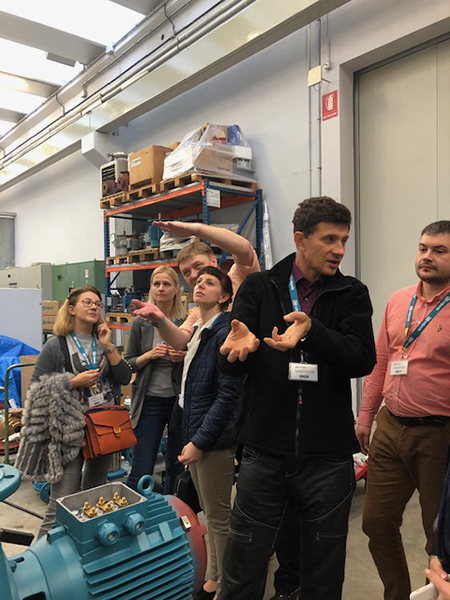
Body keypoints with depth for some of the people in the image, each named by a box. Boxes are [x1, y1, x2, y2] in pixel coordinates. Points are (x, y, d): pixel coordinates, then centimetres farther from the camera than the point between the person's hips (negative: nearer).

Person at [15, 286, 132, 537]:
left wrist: (108, 346, -9)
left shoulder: (104, 342, 9)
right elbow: (37, 389, -8)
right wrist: (74, 381, -17)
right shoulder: (56, 345, -6)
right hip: (71, 431, -5)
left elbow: (125, 378, 0)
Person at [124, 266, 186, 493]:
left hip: (180, 400, 1)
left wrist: (184, 357, -12)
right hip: (150, 401, -1)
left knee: (177, 469, 13)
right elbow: (128, 363, 3)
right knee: (141, 473, 2)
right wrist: (150, 355, -14)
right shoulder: (141, 323, -1)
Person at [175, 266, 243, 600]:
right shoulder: (198, 331, 10)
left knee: (219, 517, 6)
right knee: (210, 513, 20)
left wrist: (200, 442, -18)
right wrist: (191, 436, 13)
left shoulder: (224, 332, -16)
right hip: (195, 433, 8)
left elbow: (228, 394, -20)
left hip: (215, 438, -8)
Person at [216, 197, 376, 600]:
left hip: (328, 457, 1)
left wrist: (311, 332, -29)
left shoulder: (352, 295, 3)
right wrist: (240, 346, -29)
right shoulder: (259, 288, 1)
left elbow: (363, 360, -12)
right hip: (266, 451, 0)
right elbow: (229, 365, -5)